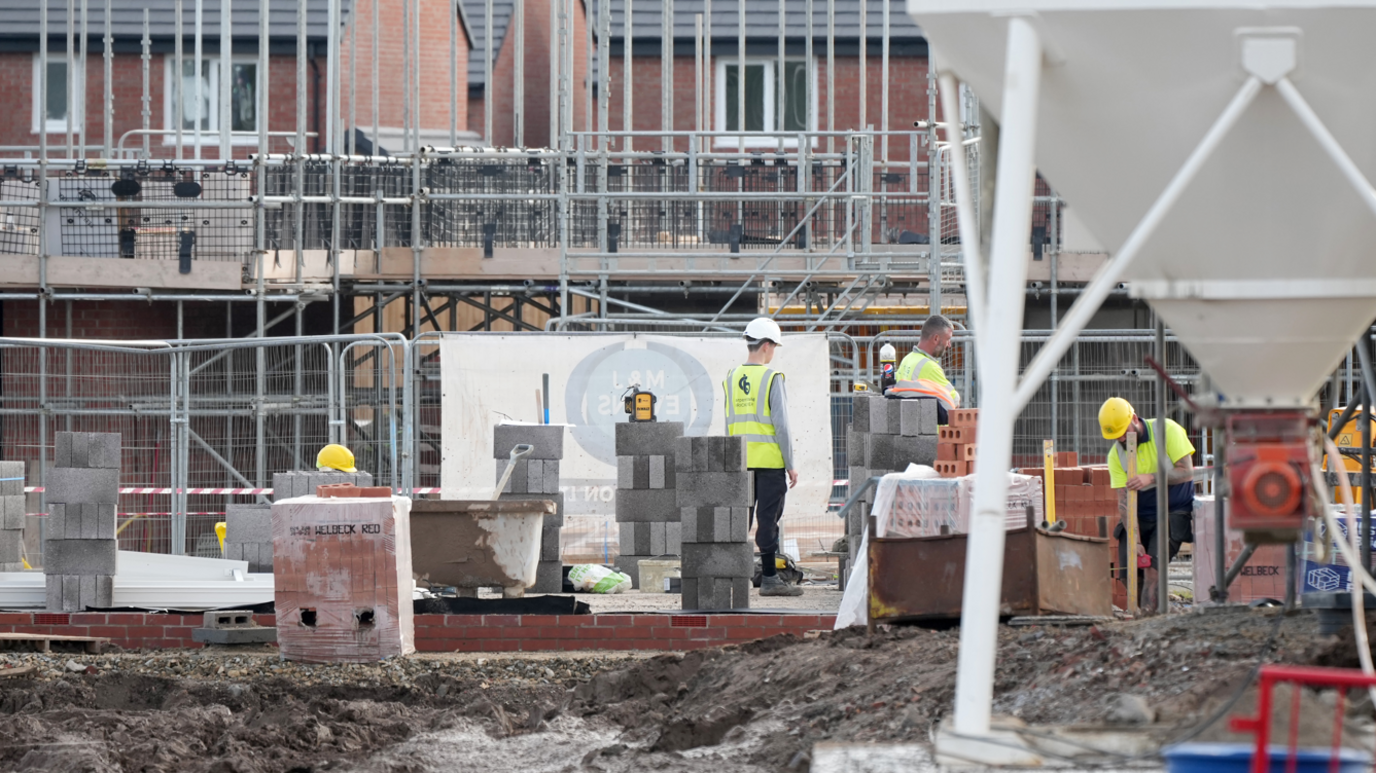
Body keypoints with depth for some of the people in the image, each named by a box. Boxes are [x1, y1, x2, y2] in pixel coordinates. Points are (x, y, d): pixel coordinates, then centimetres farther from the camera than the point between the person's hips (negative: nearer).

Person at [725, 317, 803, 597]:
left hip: (740, 462, 6)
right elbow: (781, 424, -11)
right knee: (768, 519, -4)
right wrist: (791, 465, -6)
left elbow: (729, 425, 12)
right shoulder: (772, 378, -10)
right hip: (769, 459, -6)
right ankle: (769, 578, -3)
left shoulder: (731, 378, 8)